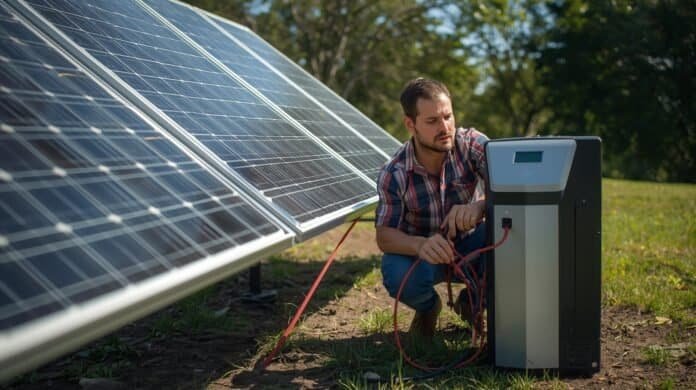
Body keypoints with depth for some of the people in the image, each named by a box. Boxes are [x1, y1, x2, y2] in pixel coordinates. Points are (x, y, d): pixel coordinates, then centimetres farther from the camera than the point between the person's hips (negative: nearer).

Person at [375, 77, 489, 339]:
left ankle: (471, 302, 2)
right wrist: (421, 245, -44)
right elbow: (384, 236, -21)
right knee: (398, 275, -35)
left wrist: (481, 206, -53)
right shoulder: (394, 174, -20)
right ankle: (428, 307, 6)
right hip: (420, 250, -1)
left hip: (469, 243, 1)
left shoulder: (473, 145, -19)